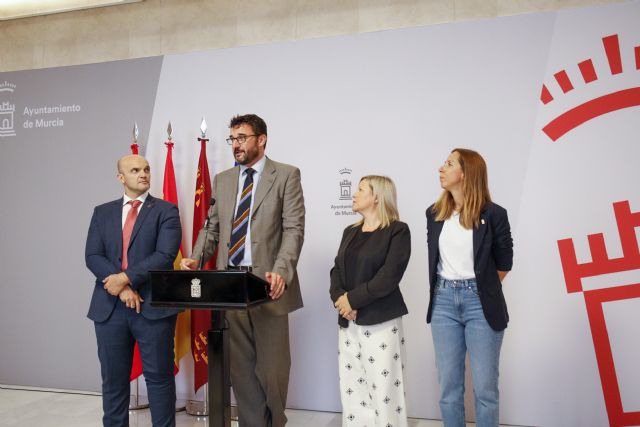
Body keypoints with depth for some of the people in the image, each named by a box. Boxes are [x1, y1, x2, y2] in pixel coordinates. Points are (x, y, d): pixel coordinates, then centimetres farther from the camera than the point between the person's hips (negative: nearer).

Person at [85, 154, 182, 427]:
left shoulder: (166, 210, 2)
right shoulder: (102, 212, 12)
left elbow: (165, 256, -10)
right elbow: (92, 257, 2)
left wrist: (126, 277, -15)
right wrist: (120, 288, -12)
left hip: (153, 305, -3)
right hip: (110, 306, 3)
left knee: (159, 377, 4)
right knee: (113, 379, 13)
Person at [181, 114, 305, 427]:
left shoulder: (286, 175, -1)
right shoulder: (223, 180, 16)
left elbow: (294, 229, -9)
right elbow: (212, 228, 16)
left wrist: (281, 271, -23)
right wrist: (195, 258, -3)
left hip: (267, 284, -4)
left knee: (272, 367, 4)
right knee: (241, 368, 10)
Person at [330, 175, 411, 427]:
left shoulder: (397, 230, -5)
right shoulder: (350, 232, 15)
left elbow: (389, 276, -15)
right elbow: (337, 270, 9)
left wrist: (353, 299, -15)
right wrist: (339, 298, -10)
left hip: (380, 321, -6)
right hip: (348, 321, 6)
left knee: (383, 389, -2)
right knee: (351, 387, 10)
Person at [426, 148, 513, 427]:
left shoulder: (493, 214, -8)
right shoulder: (434, 213, 5)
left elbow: (504, 263, 3)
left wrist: (480, 289, 9)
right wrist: (450, 290, 11)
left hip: (480, 303, -4)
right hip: (443, 302, 4)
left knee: (485, 387, 5)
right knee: (448, 386, 10)